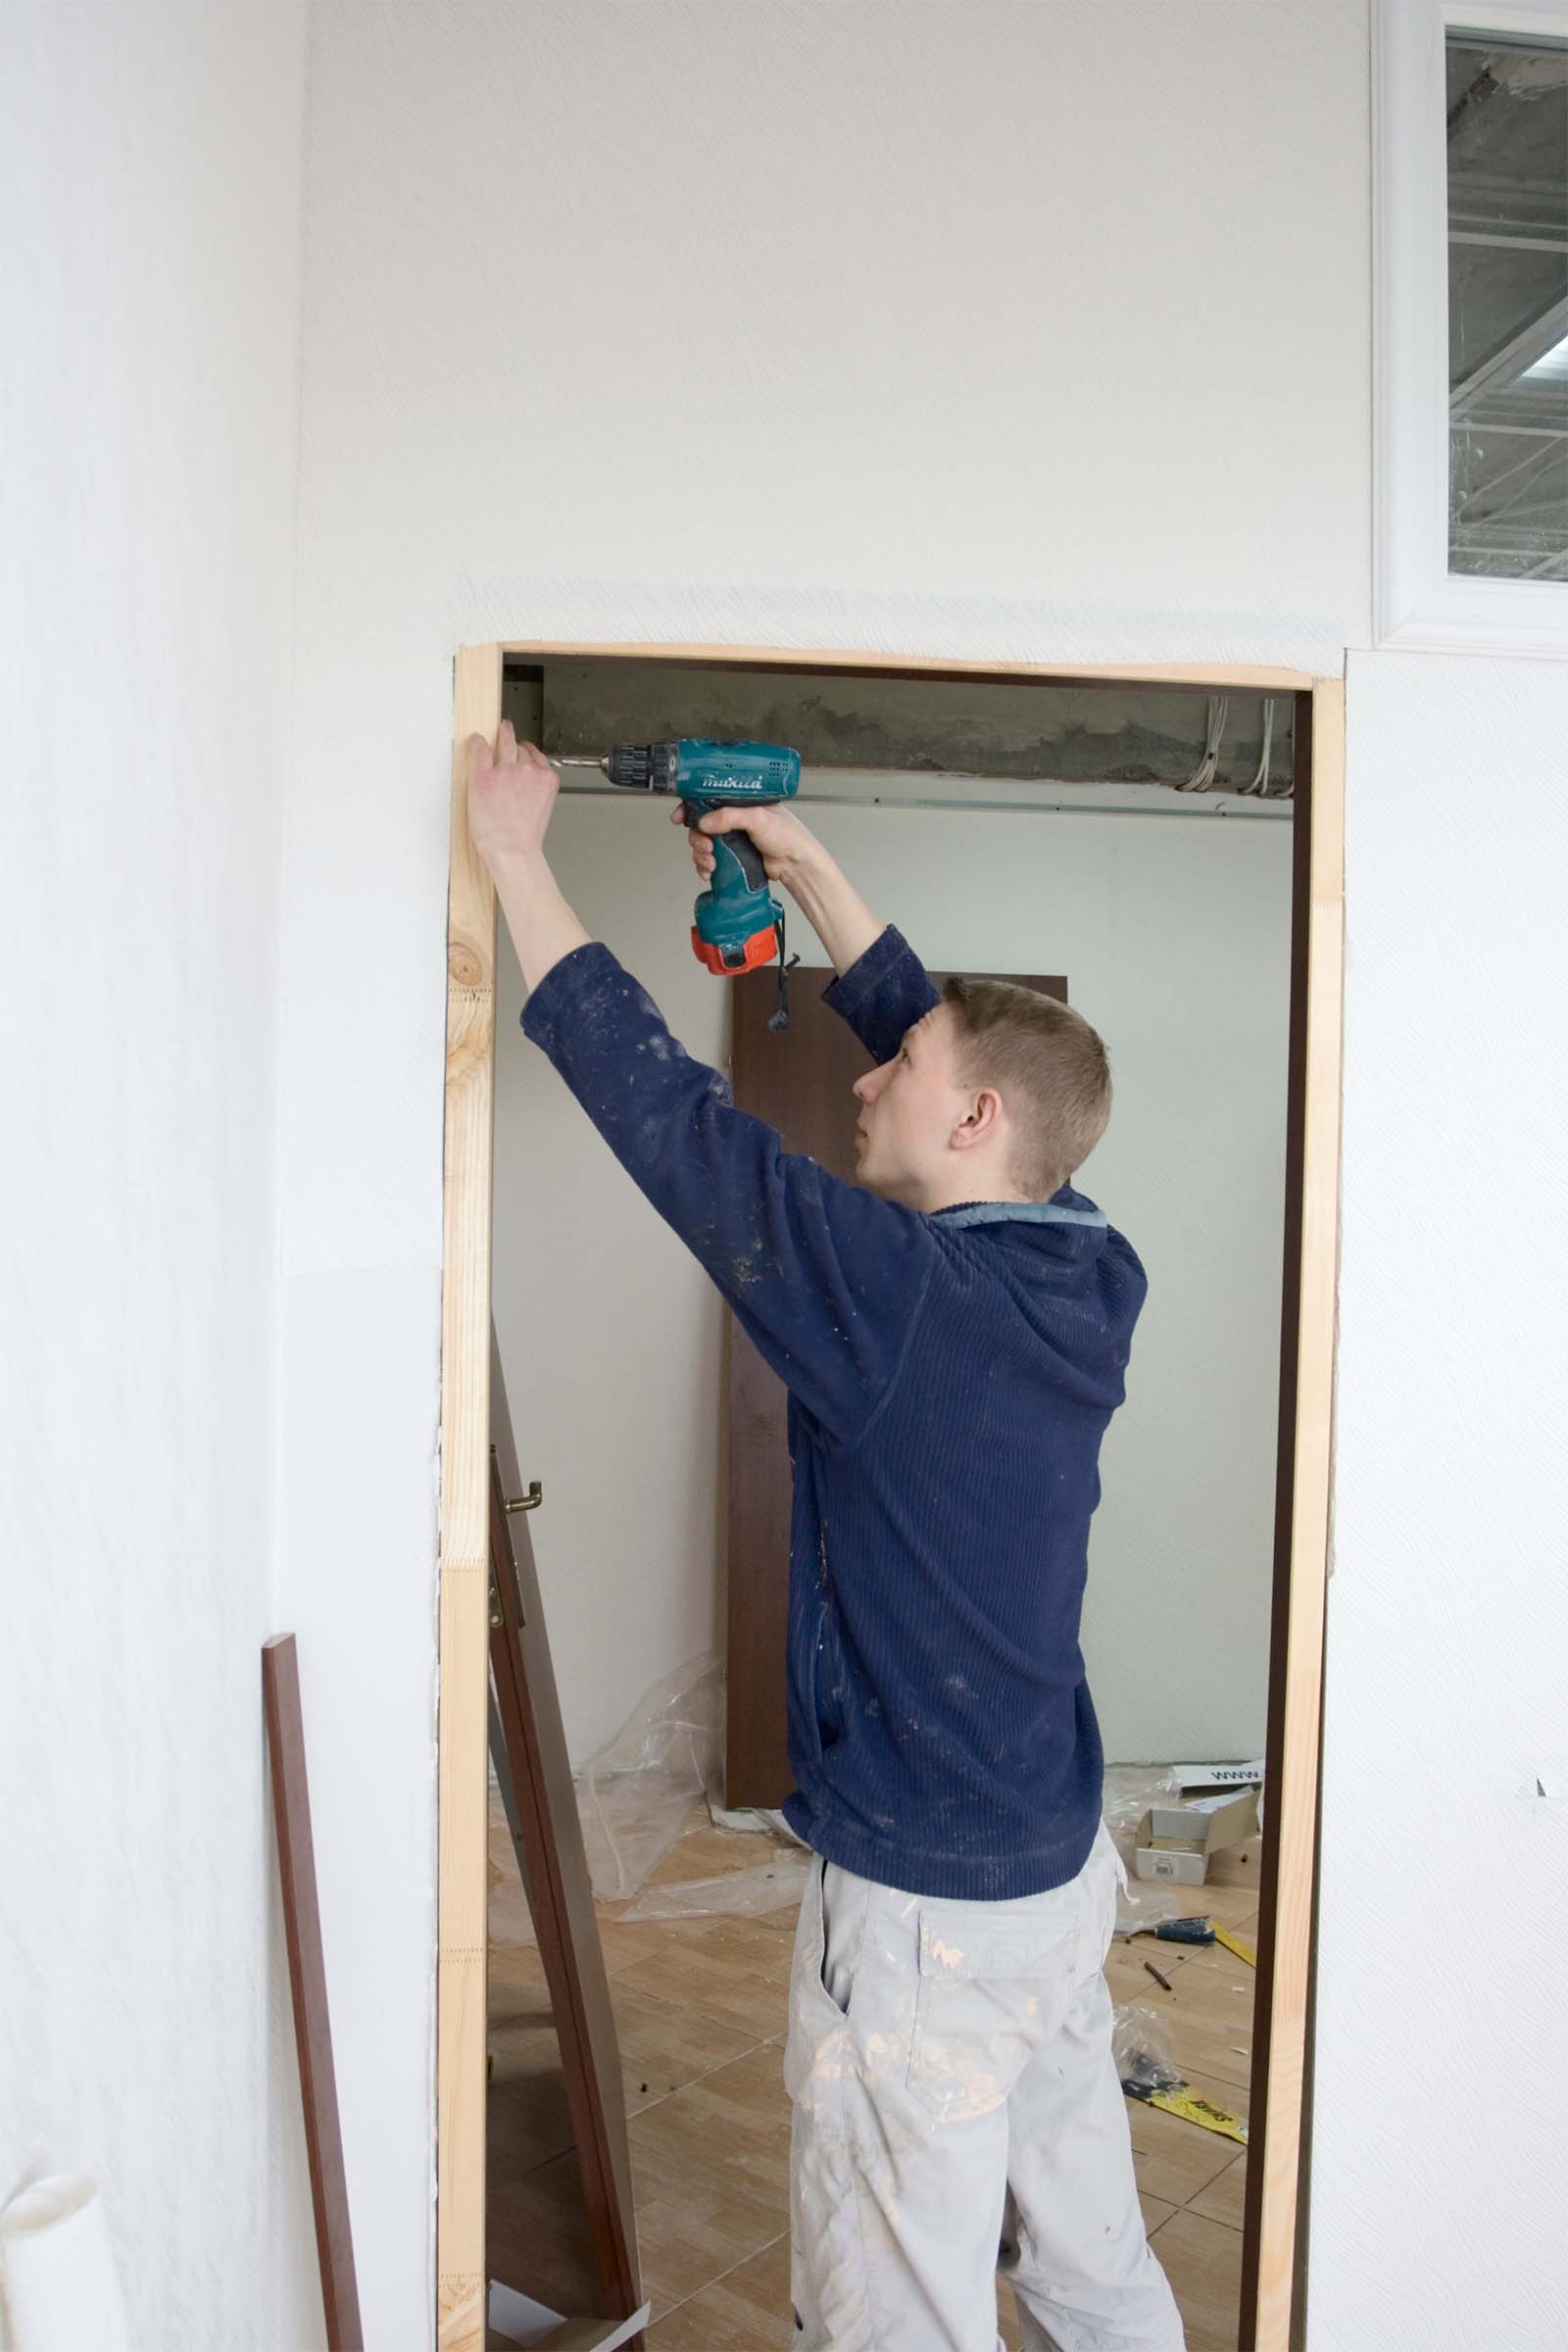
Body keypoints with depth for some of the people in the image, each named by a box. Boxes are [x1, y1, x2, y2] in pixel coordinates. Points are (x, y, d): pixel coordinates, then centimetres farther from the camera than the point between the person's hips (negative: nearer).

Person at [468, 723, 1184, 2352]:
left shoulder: (903, 1292, -24)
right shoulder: (1082, 1279, -2)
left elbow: (671, 1116, -20)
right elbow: (940, 1028, 10)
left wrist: (515, 860, -11)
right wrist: (809, 872, 12)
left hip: (921, 1910, -8)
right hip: (1065, 1870, 8)